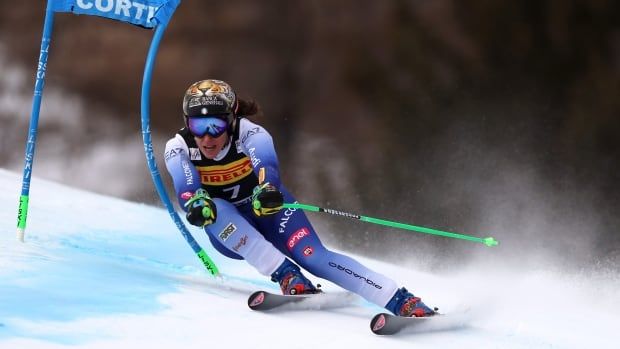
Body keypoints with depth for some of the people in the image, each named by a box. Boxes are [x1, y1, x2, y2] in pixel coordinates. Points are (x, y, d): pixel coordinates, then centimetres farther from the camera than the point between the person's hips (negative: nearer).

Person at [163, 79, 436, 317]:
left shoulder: (250, 134, -25)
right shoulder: (178, 149, -20)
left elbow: (267, 167, -45)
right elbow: (186, 189, -37)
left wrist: (267, 192, -69)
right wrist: (196, 204, -62)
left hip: (268, 211, -2)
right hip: (228, 230, 2)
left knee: (313, 256, -28)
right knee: (215, 210, -34)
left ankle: (404, 302, -37)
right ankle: (287, 276, -34)